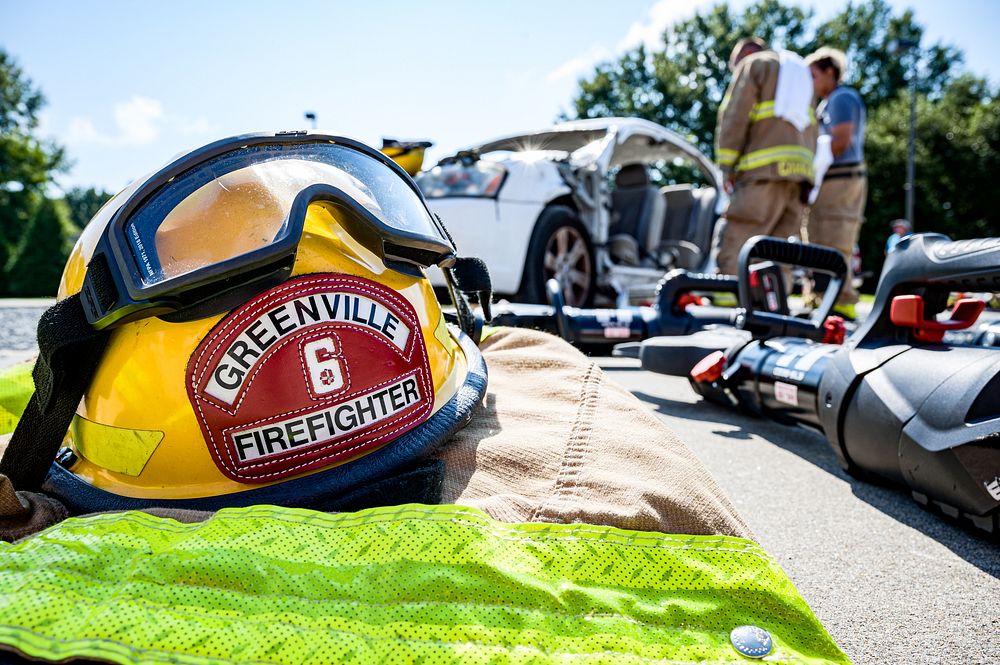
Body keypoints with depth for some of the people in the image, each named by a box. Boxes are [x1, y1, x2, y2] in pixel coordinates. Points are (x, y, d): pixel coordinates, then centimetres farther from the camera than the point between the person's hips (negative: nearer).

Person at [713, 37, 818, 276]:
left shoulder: (753, 64, 9)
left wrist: (727, 167, -4)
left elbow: (734, 117, -5)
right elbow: (811, 133, 27)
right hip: (799, 175, 8)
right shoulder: (803, 73, 32)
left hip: (765, 170, -8)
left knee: (733, 255, -14)